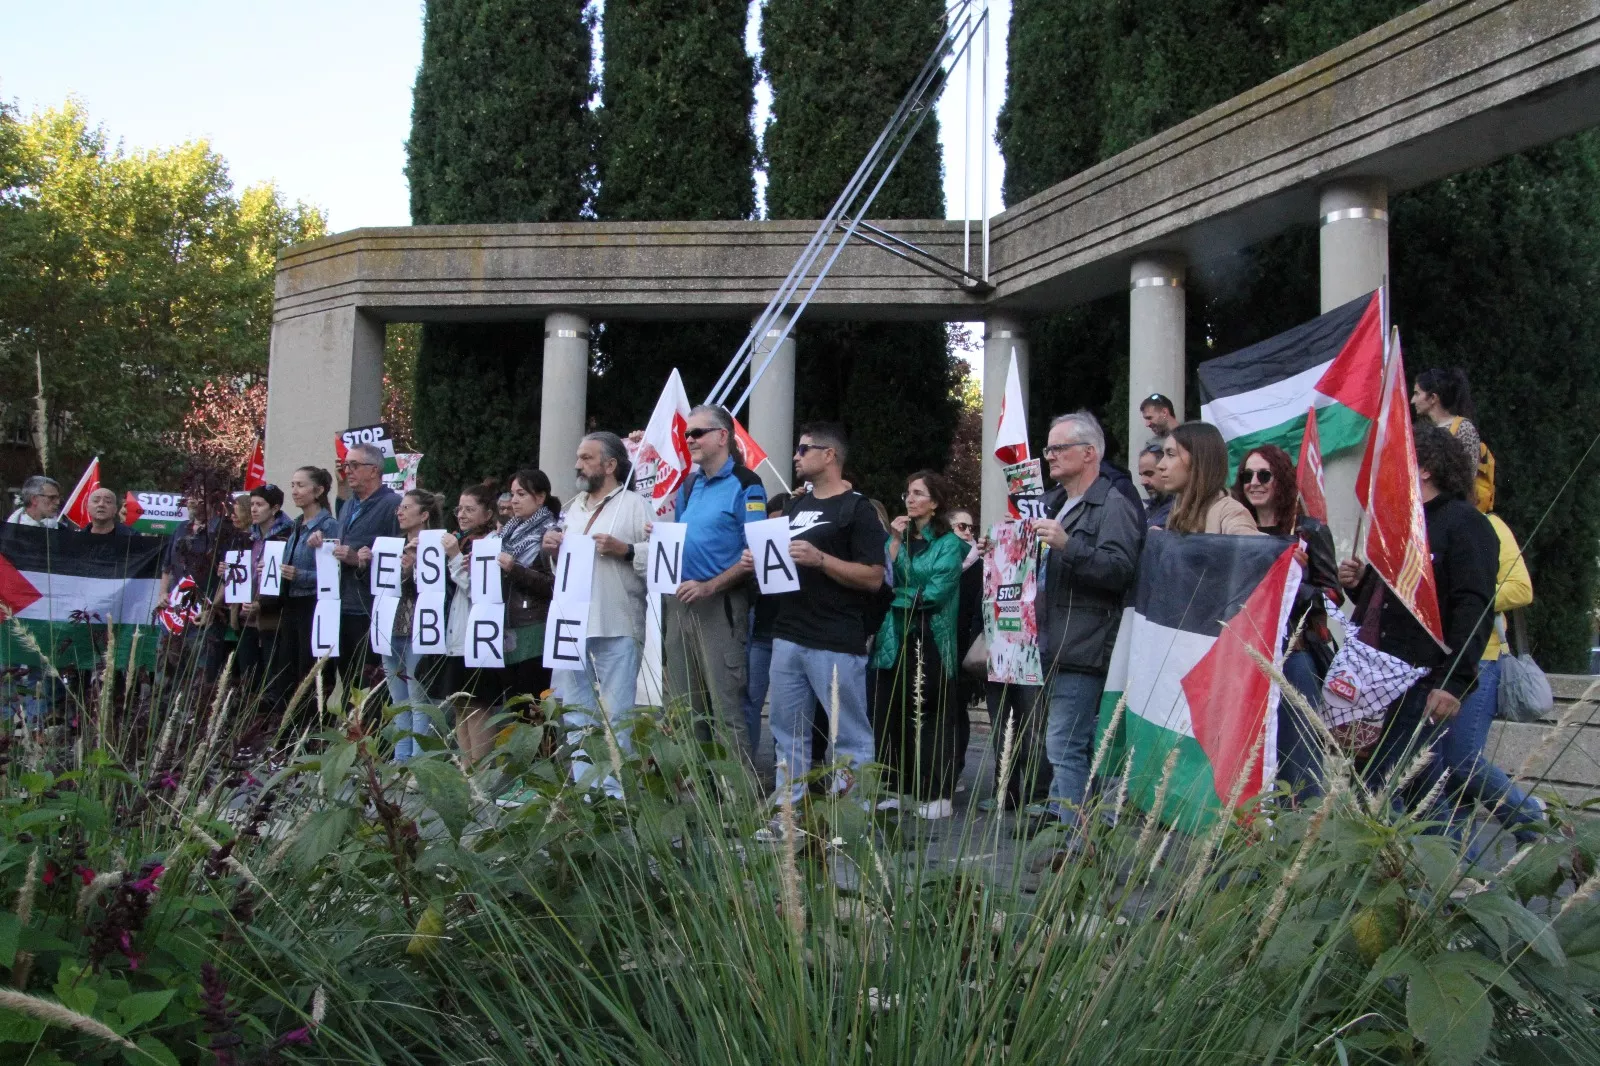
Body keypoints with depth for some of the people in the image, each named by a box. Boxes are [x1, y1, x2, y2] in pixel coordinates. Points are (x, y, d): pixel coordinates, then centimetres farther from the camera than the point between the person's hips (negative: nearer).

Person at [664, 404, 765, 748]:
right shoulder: (688, 484, 14)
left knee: (726, 705, -5)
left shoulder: (745, 484, -7)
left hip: (720, 603, -7)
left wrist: (709, 587, -20)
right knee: (681, 705, 12)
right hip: (679, 600, 7)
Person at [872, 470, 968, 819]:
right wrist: (895, 543, -5)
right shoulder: (898, 537, 15)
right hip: (893, 640, 5)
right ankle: (898, 787, 14)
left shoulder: (949, 544, -1)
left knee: (931, 716, -2)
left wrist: (899, 597, -2)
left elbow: (935, 592, -12)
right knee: (892, 715, 4)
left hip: (930, 641, -5)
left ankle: (938, 794, 3)